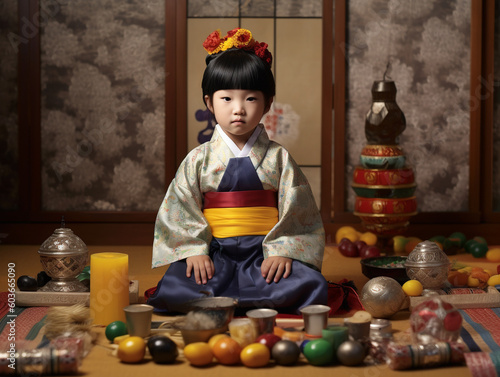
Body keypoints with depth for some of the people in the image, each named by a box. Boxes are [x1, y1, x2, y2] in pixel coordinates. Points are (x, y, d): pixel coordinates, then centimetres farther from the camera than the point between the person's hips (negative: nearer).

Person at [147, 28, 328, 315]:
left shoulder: (278, 157, 5)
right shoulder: (199, 159, 6)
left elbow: (295, 211, 1)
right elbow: (182, 211, 3)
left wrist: (282, 251, -13)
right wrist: (193, 250, -11)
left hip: (265, 252, 0)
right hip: (214, 253, 0)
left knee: (309, 285, -29)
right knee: (174, 289, -27)